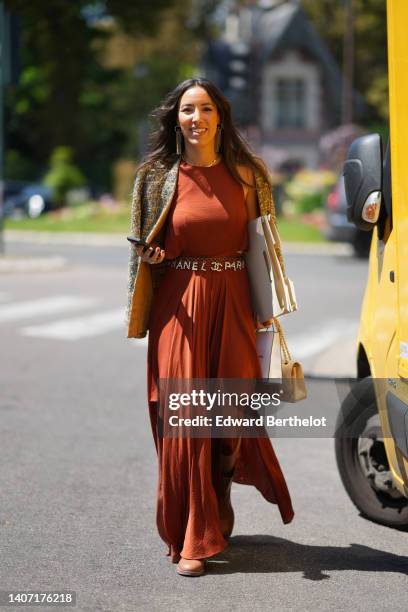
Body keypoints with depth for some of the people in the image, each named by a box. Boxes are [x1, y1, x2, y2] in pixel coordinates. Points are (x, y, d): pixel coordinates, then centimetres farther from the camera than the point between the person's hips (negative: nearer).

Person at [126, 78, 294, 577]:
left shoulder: (246, 174, 5)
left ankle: (218, 510, 30)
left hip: (233, 305, 1)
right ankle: (191, 539, 7)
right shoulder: (158, 177, 3)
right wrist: (151, 256, -12)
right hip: (180, 306, -1)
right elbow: (144, 249, 10)